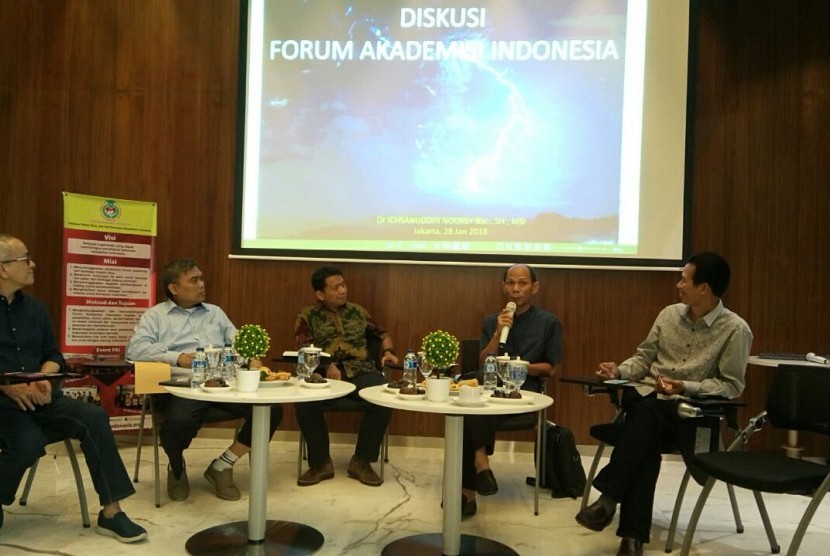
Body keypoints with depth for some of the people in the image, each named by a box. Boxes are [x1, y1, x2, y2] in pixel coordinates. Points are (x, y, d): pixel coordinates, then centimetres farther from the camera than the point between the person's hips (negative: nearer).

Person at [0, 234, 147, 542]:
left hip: (35, 395, 5)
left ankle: (111, 512, -14)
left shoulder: (34, 308, 13)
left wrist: (44, 379, -7)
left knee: (95, 418, -18)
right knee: (29, 441, -32)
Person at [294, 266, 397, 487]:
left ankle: (361, 461, -9)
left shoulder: (357, 311, 20)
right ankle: (321, 462, -8)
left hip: (360, 371, 2)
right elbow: (305, 349, -3)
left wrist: (388, 350, 6)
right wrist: (327, 366, -21)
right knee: (305, 404, -33)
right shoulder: (308, 316, 10)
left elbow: (381, 333, 28)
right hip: (323, 373, -2)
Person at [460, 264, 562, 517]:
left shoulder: (548, 322, 7)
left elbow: (552, 368, 7)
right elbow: (483, 364, 10)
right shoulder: (491, 321, 17)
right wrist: (498, 333, -3)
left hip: (526, 392, -3)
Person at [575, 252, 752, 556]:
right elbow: (644, 357, 15)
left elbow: (732, 385, -7)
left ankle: (608, 498, -32)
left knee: (648, 417, -36)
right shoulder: (669, 313, 8)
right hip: (646, 395, 4)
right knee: (646, 439, -30)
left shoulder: (735, 329, -6)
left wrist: (685, 388, -20)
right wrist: (620, 371, -5)